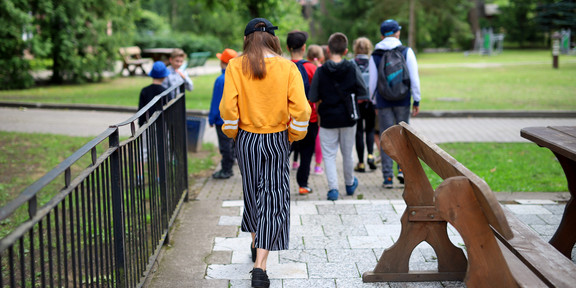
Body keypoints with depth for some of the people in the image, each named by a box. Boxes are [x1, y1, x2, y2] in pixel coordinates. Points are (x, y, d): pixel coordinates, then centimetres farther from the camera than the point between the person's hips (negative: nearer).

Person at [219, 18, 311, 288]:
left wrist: (232, 133, 4)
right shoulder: (287, 67, -6)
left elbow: (228, 106, -13)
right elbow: (300, 108, -11)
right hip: (277, 141, -1)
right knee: (273, 199, 1)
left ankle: (256, 245, 42)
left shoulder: (235, 66, -6)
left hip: (247, 140, 2)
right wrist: (293, 135, 4)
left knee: (252, 192, 21)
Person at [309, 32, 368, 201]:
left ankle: (333, 188, -5)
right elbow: (362, 95, -3)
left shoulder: (320, 71, -12)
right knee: (347, 153, 18)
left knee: (329, 155, 6)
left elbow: (313, 99, -10)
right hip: (348, 119, 2)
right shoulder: (352, 69, -8)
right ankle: (350, 184, 35)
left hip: (328, 119, -2)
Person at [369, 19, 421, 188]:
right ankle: (403, 168, 2)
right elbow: (414, 79, -4)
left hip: (383, 101, 1)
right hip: (402, 100, 0)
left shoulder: (375, 56, 0)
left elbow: (372, 82, 3)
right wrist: (416, 101, 2)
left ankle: (388, 177, 4)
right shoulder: (407, 52, -2)